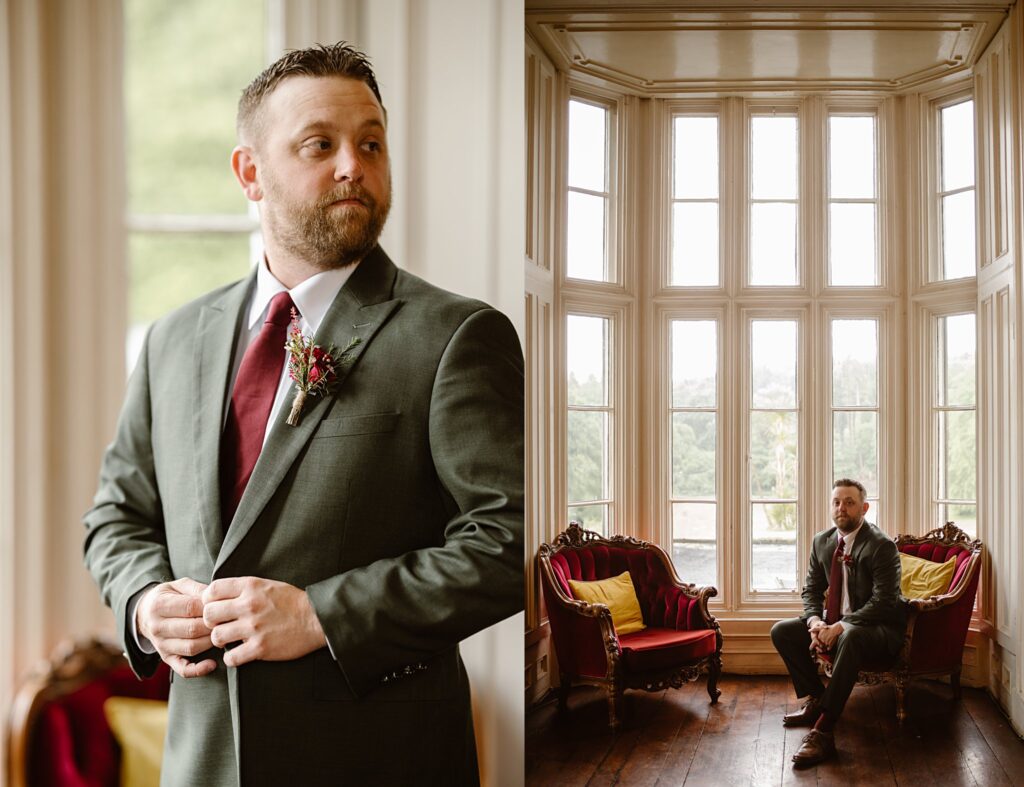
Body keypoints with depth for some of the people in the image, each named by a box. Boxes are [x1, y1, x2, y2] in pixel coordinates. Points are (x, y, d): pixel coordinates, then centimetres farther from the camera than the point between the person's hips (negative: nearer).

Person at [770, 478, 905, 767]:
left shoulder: (882, 546, -16)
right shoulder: (822, 542, 6)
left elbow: (883, 601, -23)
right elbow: (811, 589, 11)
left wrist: (840, 627, -30)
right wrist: (815, 621, -12)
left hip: (879, 627, -8)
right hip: (834, 622, 8)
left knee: (850, 637, -41)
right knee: (781, 631, -5)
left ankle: (823, 731, -41)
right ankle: (816, 700, 4)